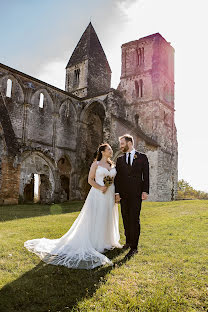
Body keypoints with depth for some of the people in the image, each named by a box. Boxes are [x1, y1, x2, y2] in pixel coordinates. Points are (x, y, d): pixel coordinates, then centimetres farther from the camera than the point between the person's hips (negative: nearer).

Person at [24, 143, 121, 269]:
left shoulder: (113, 164, 12)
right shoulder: (96, 164, -1)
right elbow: (90, 180, -5)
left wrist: (115, 194, 2)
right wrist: (100, 187, -18)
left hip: (110, 196, 6)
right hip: (98, 195, -5)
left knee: (108, 219, 12)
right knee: (95, 219, -2)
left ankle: (106, 241, 25)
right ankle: (94, 243, 7)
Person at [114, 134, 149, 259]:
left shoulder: (142, 157, 5)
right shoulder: (120, 159, 13)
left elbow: (146, 175, 1)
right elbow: (117, 177, 9)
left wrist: (145, 191, -7)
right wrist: (117, 192, 0)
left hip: (136, 193, -3)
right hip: (123, 194, 4)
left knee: (135, 219, -6)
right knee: (126, 218, 10)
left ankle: (134, 247, -2)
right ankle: (128, 241, 26)